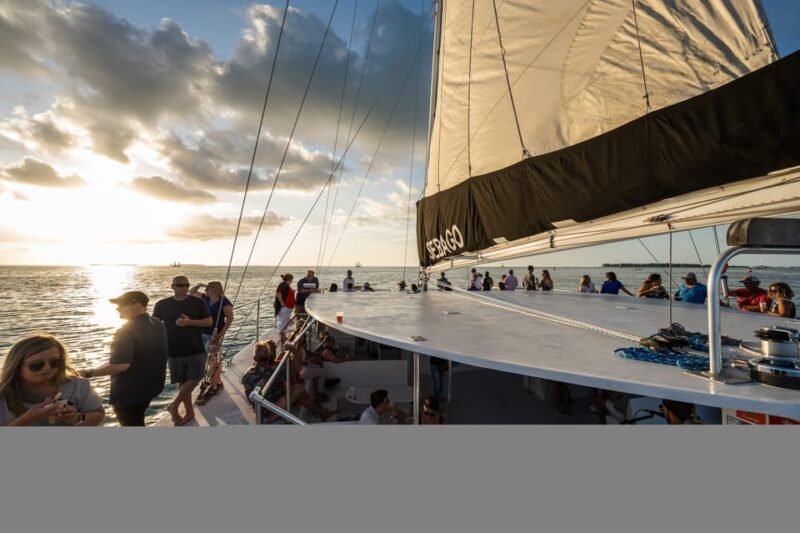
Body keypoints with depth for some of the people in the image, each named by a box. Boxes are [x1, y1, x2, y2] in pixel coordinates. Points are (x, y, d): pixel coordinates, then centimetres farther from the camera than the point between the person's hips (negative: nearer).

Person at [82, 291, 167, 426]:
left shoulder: (127, 331, -24)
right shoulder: (158, 324, 2)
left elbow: (120, 365, -30)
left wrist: (90, 373, -18)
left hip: (129, 391, -8)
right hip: (151, 384, 8)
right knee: (137, 421, 27)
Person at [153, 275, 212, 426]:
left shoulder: (198, 302, -3)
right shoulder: (162, 305, 0)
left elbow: (209, 321, -4)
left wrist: (190, 322, -19)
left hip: (196, 350, -1)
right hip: (174, 351, 1)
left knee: (194, 379, -2)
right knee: (183, 381, 10)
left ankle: (174, 405, 20)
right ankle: (189, 412, 25)